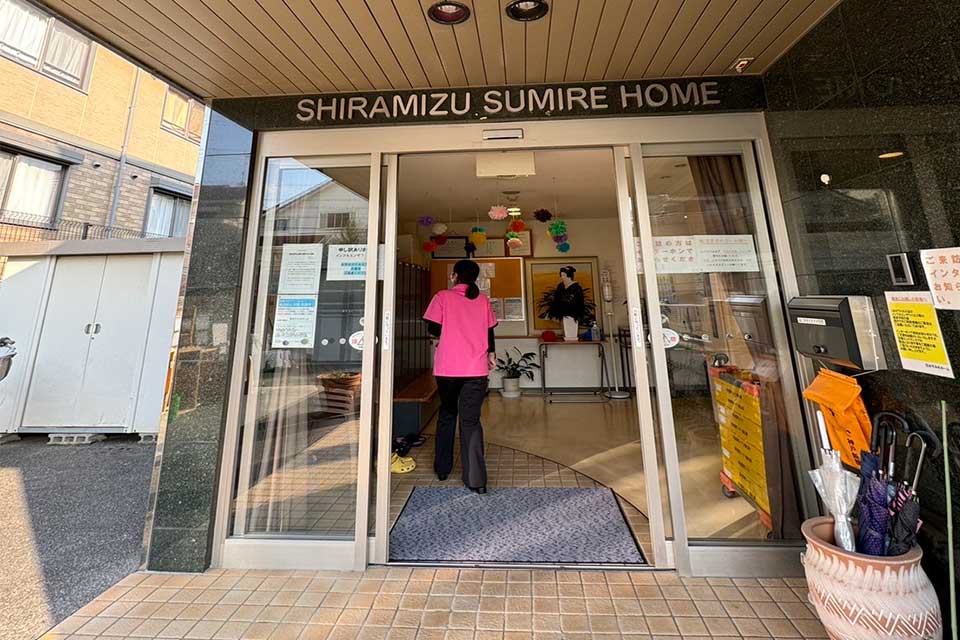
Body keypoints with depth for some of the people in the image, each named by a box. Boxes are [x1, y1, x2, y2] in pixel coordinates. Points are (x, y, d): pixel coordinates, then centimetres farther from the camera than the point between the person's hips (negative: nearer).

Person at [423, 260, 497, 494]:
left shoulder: (443, 297, 0)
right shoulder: (483, 300, 8)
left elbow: (433, 329, -2)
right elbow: (489, 332, 10)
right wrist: (491, 353, 24)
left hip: (447, 368, -1)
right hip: (477, 369, 1)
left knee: (447, 414, 17)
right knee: (471, 420, 5)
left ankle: (442, 469, 30)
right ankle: (476, 479, 1)